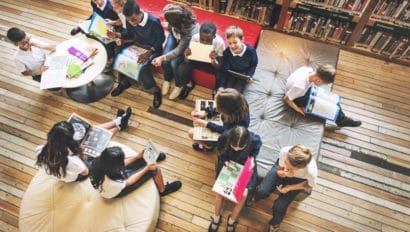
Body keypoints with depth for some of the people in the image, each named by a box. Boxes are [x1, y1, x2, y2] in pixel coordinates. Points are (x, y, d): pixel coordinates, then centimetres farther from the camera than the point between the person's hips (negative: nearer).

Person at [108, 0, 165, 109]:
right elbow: (130, 34, 8)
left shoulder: (154, 22, -29)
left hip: (153, 48, -6)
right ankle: (124, 82, 12)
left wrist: (148, 52, -27)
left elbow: (161, 38, -16)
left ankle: (156, 91, -9)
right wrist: (117, 35, -12)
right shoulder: (130, 21, -11)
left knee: (143, 67, -31)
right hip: (137, 45, 6)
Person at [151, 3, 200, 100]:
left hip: (189, 43, -5)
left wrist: (162, 58, -43)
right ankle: (167, 79, 11)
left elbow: (179, 50, -36)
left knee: (174, 62, -23)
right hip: (175, 35, 5)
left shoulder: (190, 29, -41)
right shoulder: (172, 16, -29)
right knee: (165, 57, -18)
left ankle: (179, 85, 6)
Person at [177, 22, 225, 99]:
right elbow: (188, 61, -20)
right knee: (181, 69, -20)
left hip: (214, 60, -1)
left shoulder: (220, 43, -32)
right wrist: (186, 57, -45)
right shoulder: (195, 38, -29)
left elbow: (220, 67, -25)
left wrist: (213, 61, -48)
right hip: (197, 58, 1)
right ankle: (189, 84, 15)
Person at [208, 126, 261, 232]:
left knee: (243, 195, -9)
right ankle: (216, 218, 23)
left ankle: (231, 221, 19)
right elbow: (220, 152, -7)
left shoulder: (254, 140, -33)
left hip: (245, 165, 0)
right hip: (227, 163, 1)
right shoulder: (224, 138, -33)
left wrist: (252, 158, -20)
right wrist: (225, 160, -24)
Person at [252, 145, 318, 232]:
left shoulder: (311, 172, -41)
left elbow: (310, 184, -14)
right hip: (282, 169, 2)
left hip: (297, 179, -1)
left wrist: (290, 187, -20)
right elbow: (279, 171, -18)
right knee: (261, 191, -14)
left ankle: (275, 223, 29)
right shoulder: (284, 151, -39)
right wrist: (281, 173, -40)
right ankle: (253, 198, 27)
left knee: (279, 207, -9)